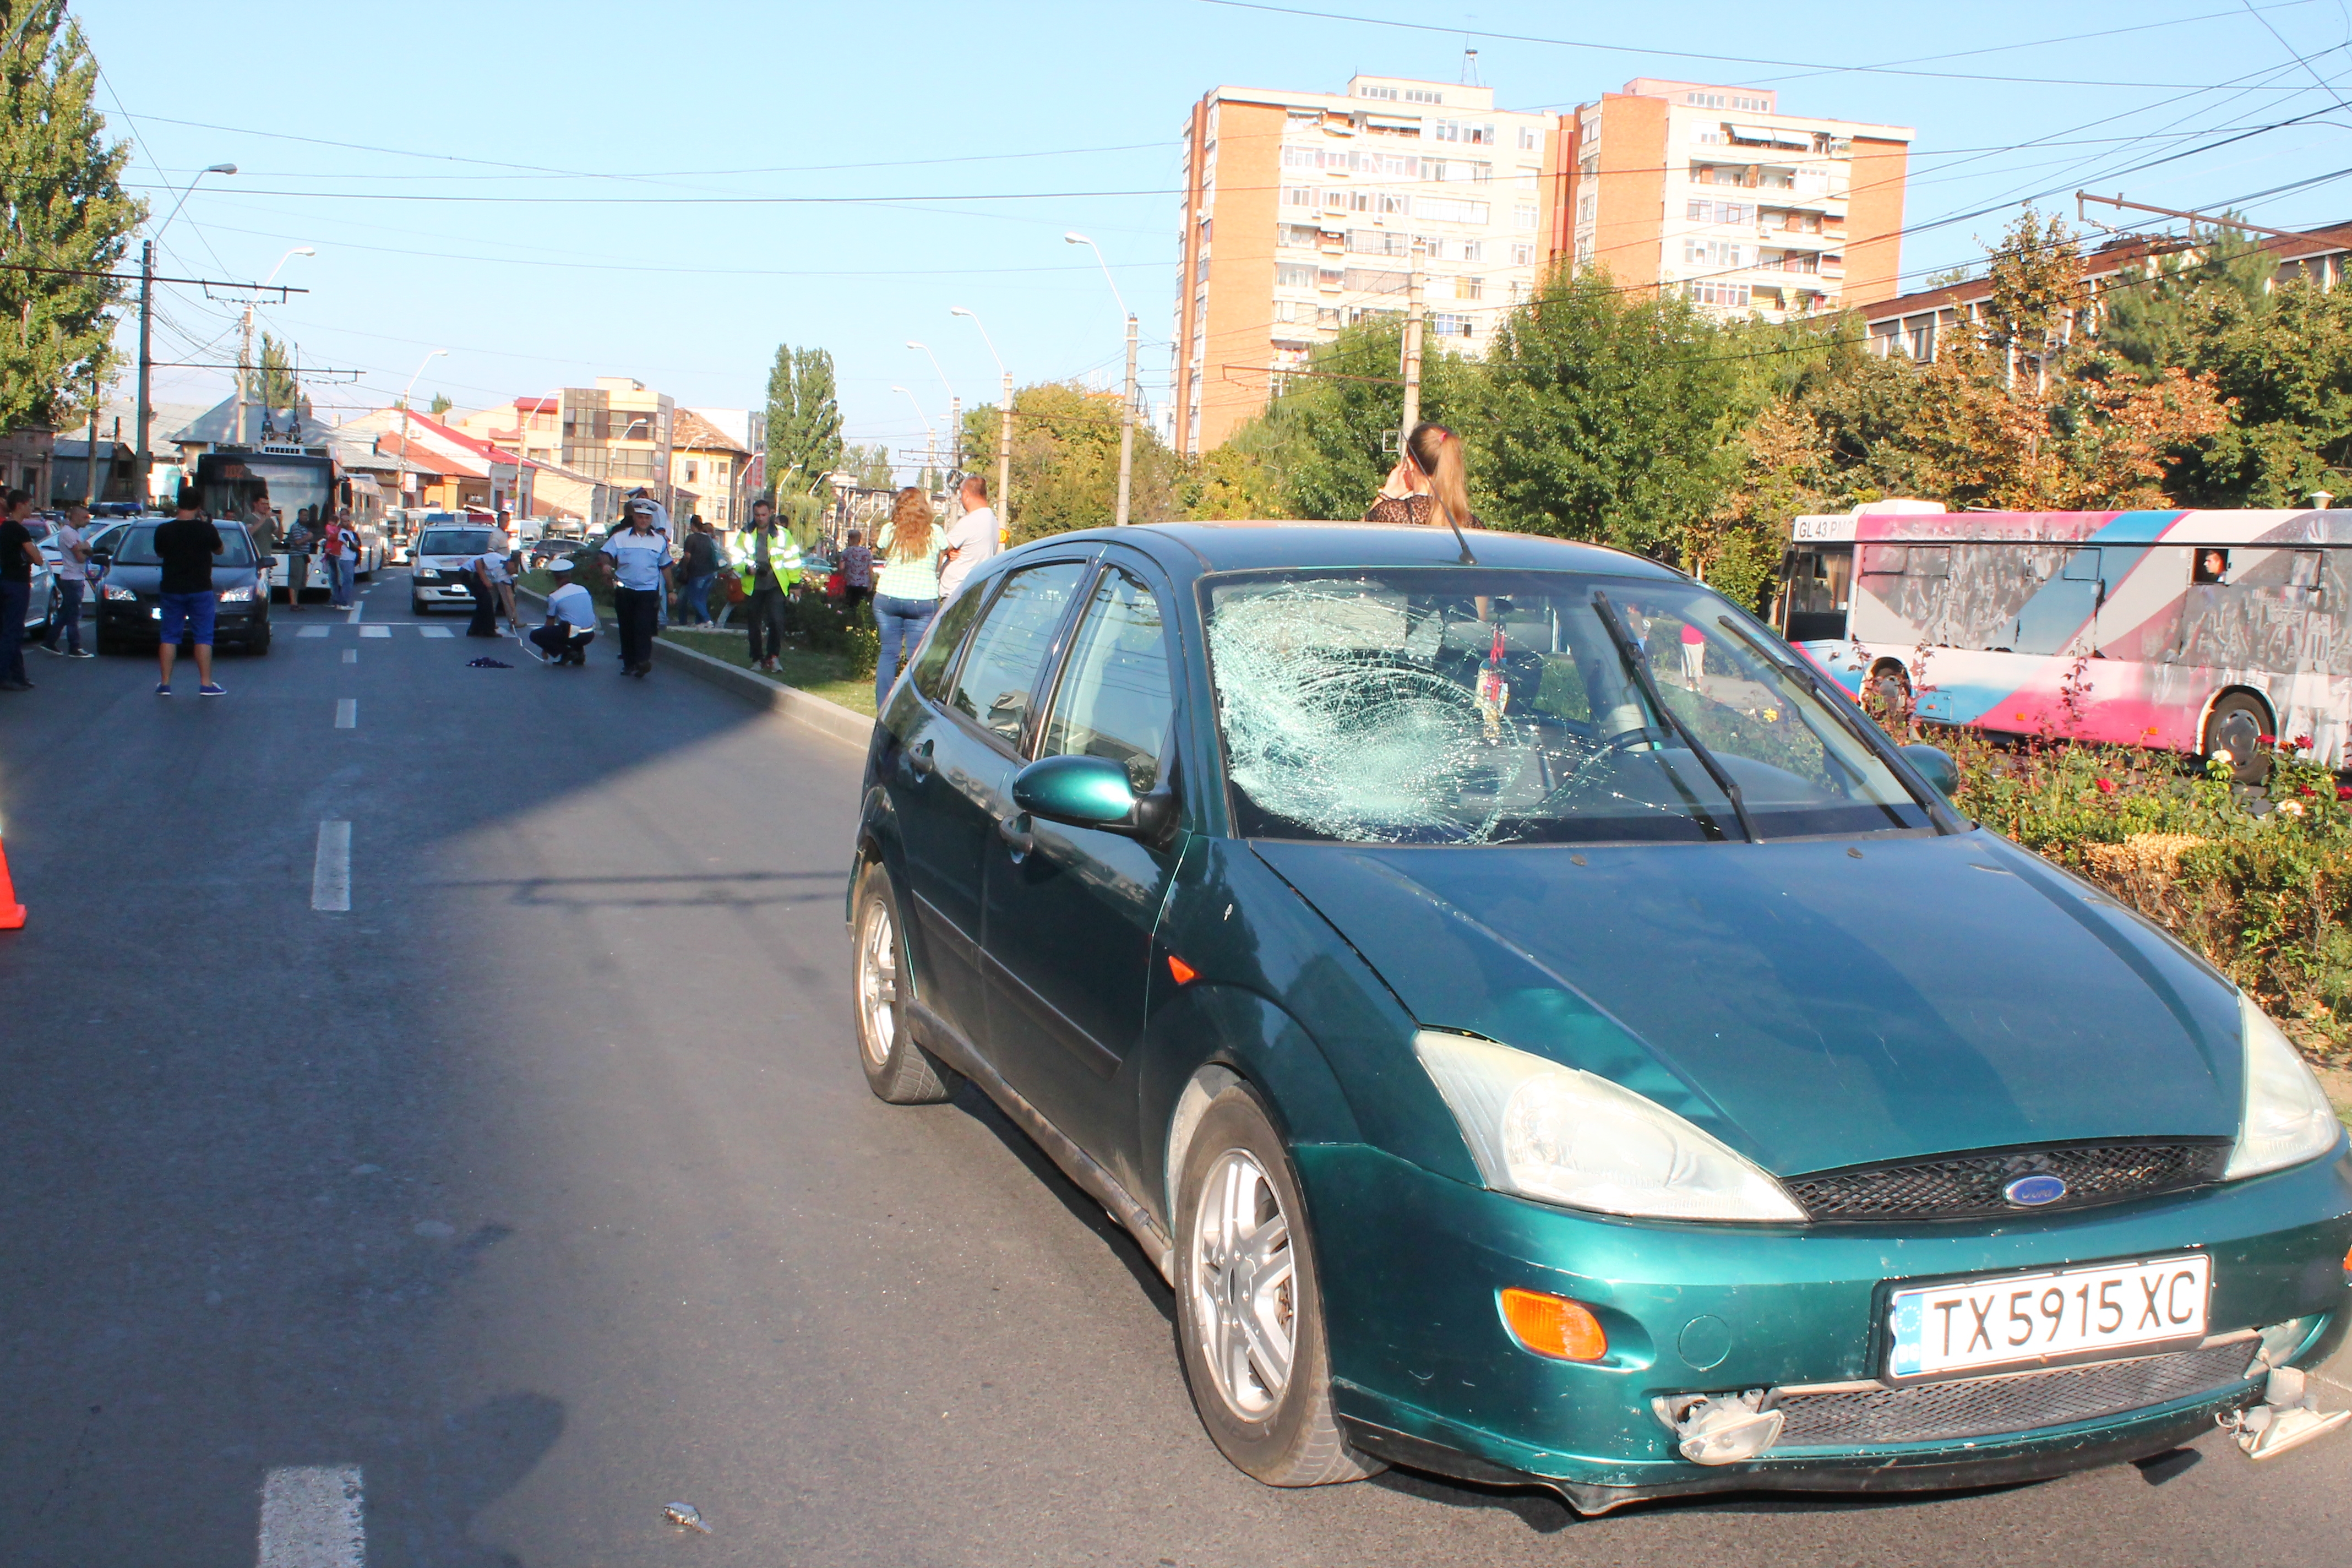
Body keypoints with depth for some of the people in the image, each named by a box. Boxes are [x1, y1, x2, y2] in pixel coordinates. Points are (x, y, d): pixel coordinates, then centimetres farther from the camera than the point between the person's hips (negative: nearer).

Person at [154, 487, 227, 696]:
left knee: (169, 637, 9)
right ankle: (206, 684, 2)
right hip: (201, 591, -2)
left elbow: (160, 554, 11)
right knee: (203, 638, 4)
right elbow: (219, 550, 6)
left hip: (172, 590, 2)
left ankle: (165, 684, 9)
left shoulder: (164, 530, -6)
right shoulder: (207, 530, -11)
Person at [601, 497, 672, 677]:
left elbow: (665, 567, 16)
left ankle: (643, 661, -23)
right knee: (627, 628, 5)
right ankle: (629, 663, 12)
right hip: (624, 590, 1)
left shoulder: (660, 541, 10)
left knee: (643, 626, -15)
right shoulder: (620, 538, 6)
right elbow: (606, 554, -3)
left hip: (648, 591, -1)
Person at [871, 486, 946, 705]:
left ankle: (883, 708, 8)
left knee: (888, 652, 9)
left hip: (887, 598, 2)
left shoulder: (890, 531, 0)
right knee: (918, 657, 2)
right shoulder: (935, 532, -2)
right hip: (923, 599, -1)